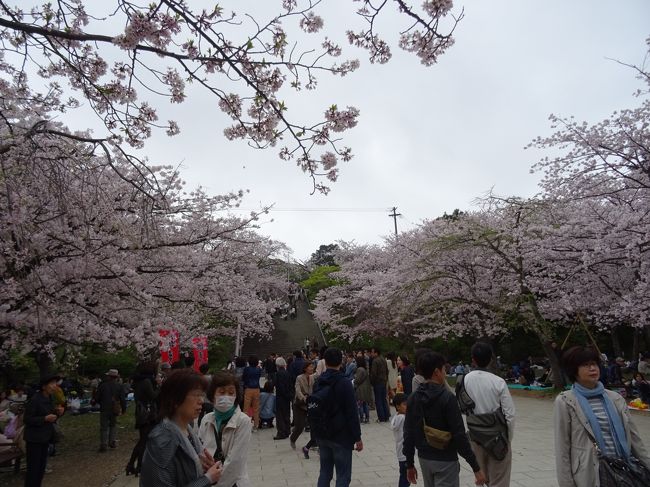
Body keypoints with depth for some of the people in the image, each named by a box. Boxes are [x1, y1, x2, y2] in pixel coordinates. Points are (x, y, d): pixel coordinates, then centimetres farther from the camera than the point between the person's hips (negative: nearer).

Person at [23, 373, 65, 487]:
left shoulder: (49, 399, 6)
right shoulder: (34, 399, -18)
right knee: (33, 468, -1)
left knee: (42, 466, 14)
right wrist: (45, 418, -25)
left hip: (45, 437, 8)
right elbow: (27, 419, -17)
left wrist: (58, 412, -4)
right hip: (34, 438, -8)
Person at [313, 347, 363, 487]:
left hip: (322, 436, 6)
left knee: (324, 473, 15)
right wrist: (357, 438, -9)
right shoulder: (344, 383, -15)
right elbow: (352, 413, -16)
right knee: (343, 476, 2)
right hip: (341, 436, -6)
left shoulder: (318, 383, 5)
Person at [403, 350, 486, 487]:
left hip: (424, 459, 6)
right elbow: (459, 435, -19)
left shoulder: (413, 398, -1)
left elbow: (408, 434, 2)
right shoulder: (447, 397, -18)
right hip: (446, 460, -6)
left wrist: (410, 464, 11)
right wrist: (476, 467, -12)